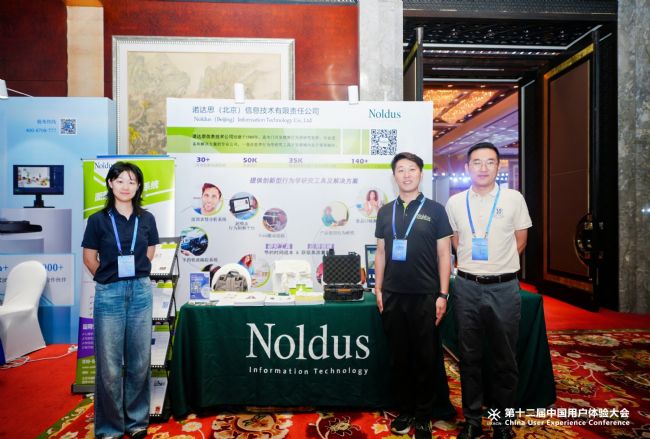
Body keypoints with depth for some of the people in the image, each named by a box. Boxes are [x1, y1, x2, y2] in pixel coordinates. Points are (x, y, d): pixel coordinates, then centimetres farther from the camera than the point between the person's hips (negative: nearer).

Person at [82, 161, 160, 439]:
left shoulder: (146, 219, 4)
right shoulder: (98, 220, -2)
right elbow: (89, 258, 5)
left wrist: (135, 277, 9)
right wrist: (110, 279, 9)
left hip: (141, 291, 2)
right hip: (109, 293, -2)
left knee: (139, 361, 10)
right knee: (109, 364, 5)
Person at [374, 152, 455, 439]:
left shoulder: (435, 210, 0)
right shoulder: (385, 211, 8)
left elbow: (444, 254, -1)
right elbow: (380, 252, 11)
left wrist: (442, 294, -6)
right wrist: (378, 288, 6)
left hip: (425, 296, -2)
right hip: (392, 295, 3)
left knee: (427, 358, 8)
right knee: (398, 357, 12)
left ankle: (423, 416, 26)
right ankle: (404, 411, 30)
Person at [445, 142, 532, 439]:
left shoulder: (513, 199, -1)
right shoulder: (455, 202, 3)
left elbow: (520, 240, 7)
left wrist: (498, 264, 5)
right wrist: (471, 265, 8)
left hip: (504, 286, -1)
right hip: (467, 286, 1)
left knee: (505, 359, 10)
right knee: (469, 357, 11)